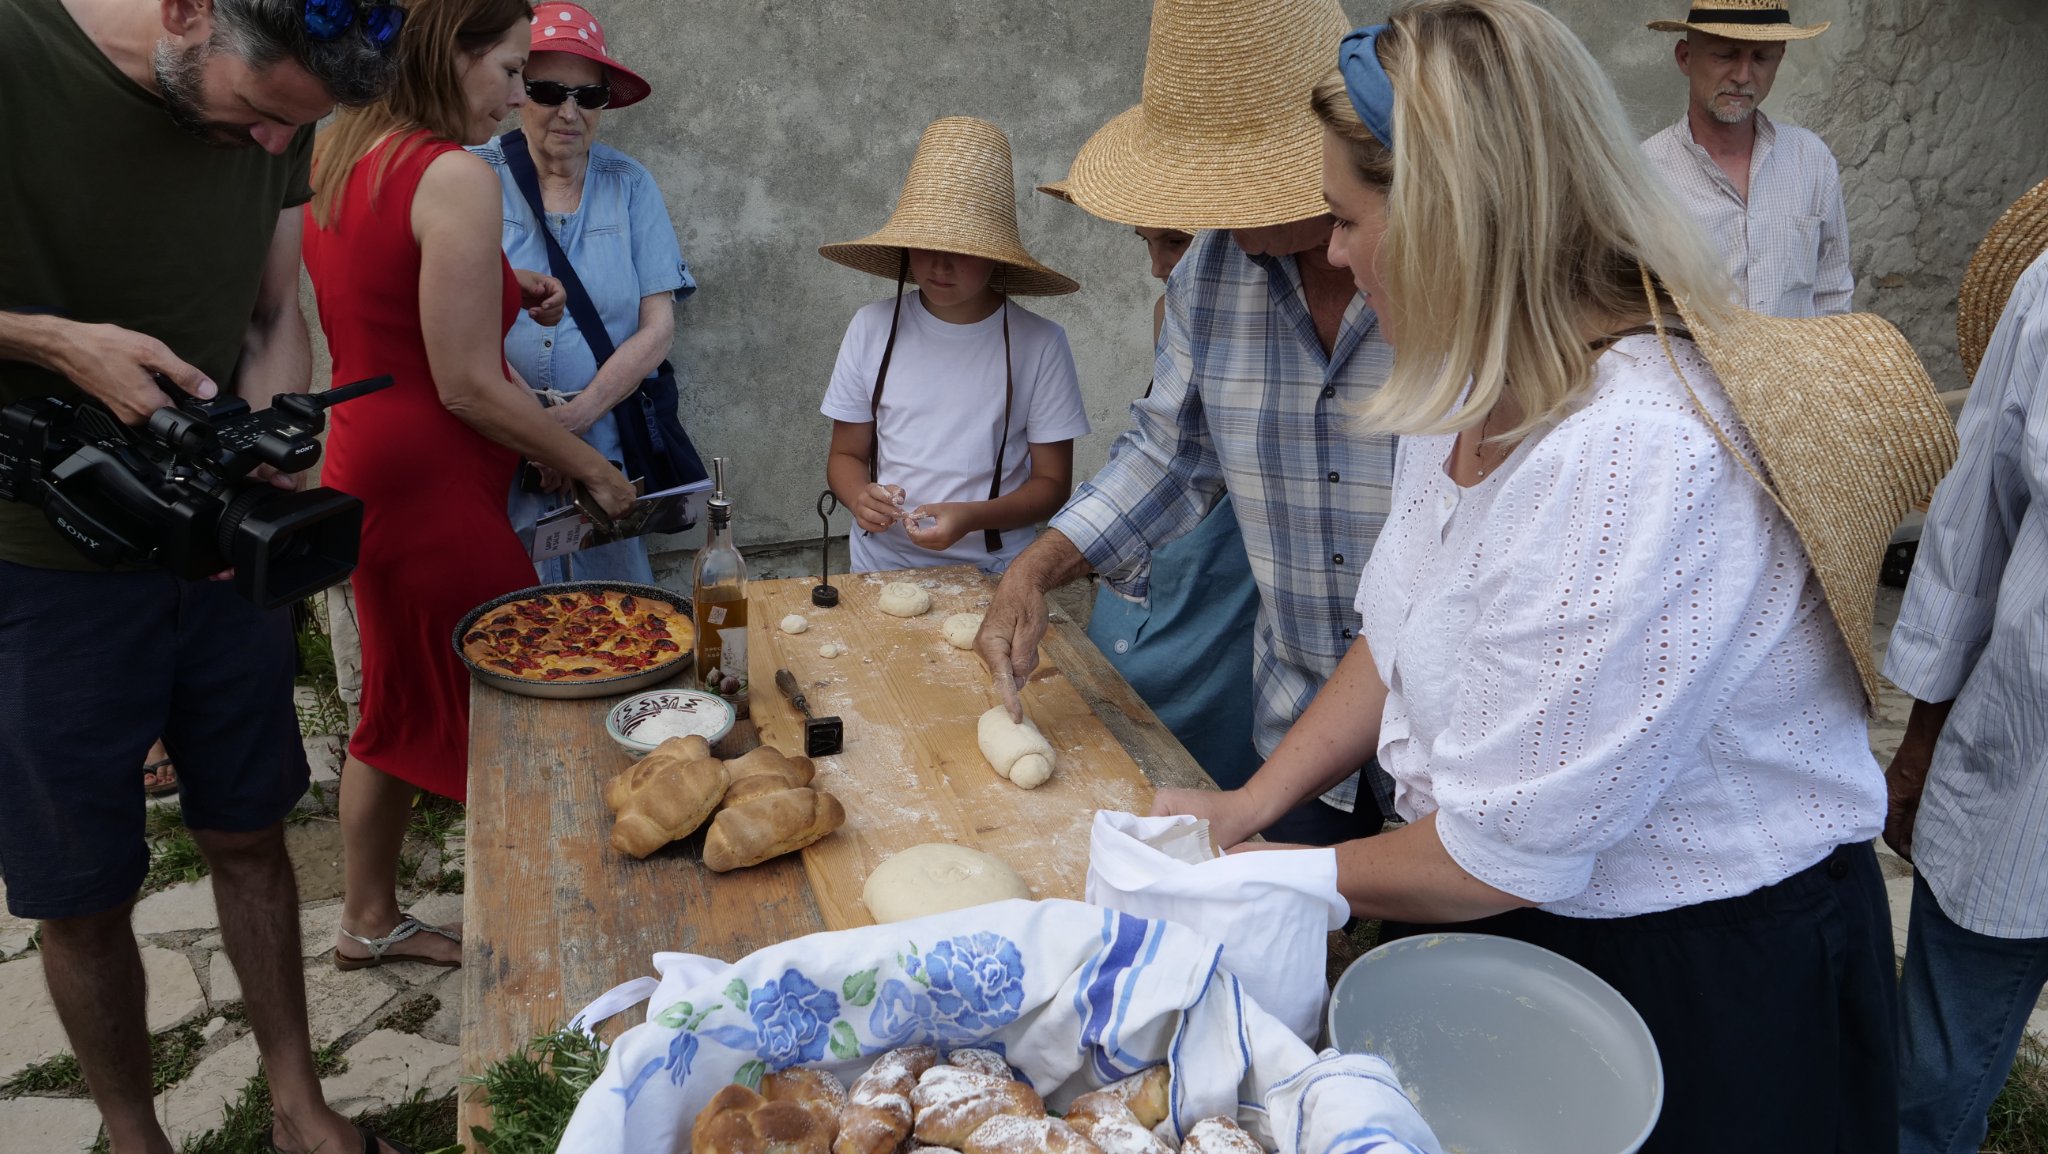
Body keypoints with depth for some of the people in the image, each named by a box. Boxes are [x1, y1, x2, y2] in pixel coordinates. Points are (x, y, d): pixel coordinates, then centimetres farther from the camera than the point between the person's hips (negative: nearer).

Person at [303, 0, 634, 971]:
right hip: (436, 489, -10)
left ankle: (368, 921, 37)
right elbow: (467, 386, -21)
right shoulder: (455, 176, -19)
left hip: (365, 471, 10)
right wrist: (591, 467, -10)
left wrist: (501, 296, 11)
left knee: (407, 704, 22)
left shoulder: (344, 154, 8)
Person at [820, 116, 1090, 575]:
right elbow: (846, 454, 10)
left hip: (991, 571, -2)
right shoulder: (872, 328, 2)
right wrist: (858, 497, -13)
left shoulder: (1038, 343, -5)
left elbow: (1052, 482, 0)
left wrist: (970, 518, -18)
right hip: (882, 563, 2)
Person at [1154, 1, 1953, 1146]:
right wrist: (1249, 805, -1)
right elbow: (1395, 638, 8)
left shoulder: (1634, 461, -34)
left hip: (1706, 975, -7)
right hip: (1496, 923, 8)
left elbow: (1502, 856, -28)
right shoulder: (1478, 390, -4)